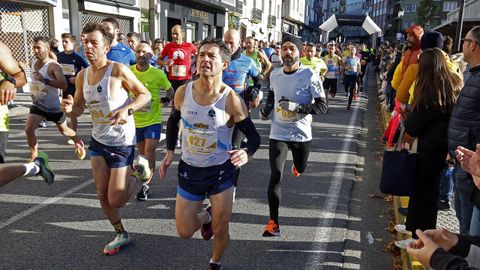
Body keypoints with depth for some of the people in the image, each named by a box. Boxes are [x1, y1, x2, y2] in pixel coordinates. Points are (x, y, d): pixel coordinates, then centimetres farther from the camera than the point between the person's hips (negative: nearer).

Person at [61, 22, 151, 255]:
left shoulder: (118, 70, -16)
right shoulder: (82, 76, 2)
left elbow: (145, 95, -9)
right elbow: (78, 109, 12)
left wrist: (127, 110, -26)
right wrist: (69, 108, -12)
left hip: (122, 143, -6)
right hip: (98, 141, 6)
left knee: (116, 200, -3)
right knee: (102, 195, 11)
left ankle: (135, 174, 27)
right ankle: (121, 234, 32)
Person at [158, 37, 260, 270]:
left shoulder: (231, 99, -19)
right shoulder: (183, 92, -9)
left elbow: (253, 136, -11)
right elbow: (173, 122, 11)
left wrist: (246, 153, -32)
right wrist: (170, 151, 0)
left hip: (221, 171, -3)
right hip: (189, 169, 3)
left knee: (221, 231, 7)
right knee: (185, 232, 10)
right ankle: (207, 216, 44)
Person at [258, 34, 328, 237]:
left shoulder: (310, 76, -13)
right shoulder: (274, 75, 1)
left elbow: (322, 106, -16)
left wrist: (297, 107, -28)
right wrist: (266, 109, 8)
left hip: (302, 134, -1)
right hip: (278, 133, 1)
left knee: (300, 169, 22)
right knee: (276, 176, -9)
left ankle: (296, 165, 63)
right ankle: (273, 222, -5)